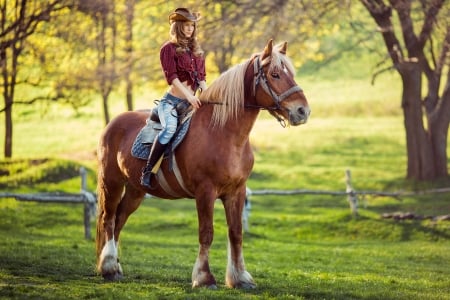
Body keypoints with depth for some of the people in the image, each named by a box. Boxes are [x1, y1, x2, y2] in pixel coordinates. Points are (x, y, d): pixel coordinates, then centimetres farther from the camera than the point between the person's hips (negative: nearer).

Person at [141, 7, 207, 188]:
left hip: (191, 102, 7)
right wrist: (189, 96, -23)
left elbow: (201, 78, 15)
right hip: (172, 100, -7)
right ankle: (147, 171, -30)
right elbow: (171, 77, -13)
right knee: (170, 128, -35)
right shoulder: (169, 49, -3)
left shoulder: (197, 51, 17)